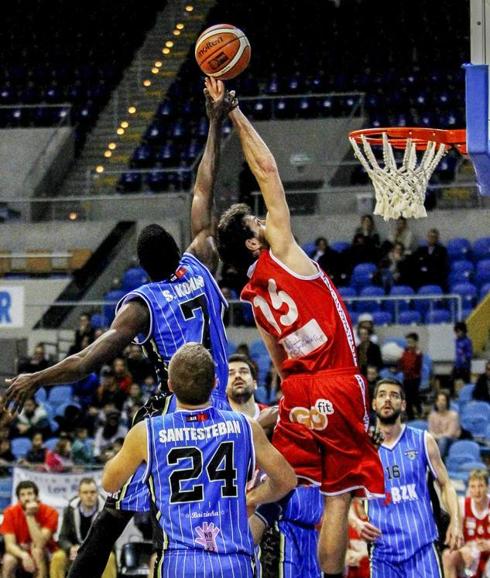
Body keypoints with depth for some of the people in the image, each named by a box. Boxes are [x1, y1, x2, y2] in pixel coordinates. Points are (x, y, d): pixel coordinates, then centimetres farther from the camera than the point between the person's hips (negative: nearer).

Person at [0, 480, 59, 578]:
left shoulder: (49, 512, -18)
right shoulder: (11, 513, -12)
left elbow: (39, 544, -28)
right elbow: (10, 544, -18)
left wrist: (30, 516, -32)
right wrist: (24, 555, -39)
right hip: (19, 552, 2)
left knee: (37, 551, -34)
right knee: (8, 560, -31)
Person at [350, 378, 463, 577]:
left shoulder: (423, 441, 4)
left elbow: (445, 484, 9)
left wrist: (455, 522, -7)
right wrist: (357, 522, -12)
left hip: (422, 546, -1)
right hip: (383, 551, 1)